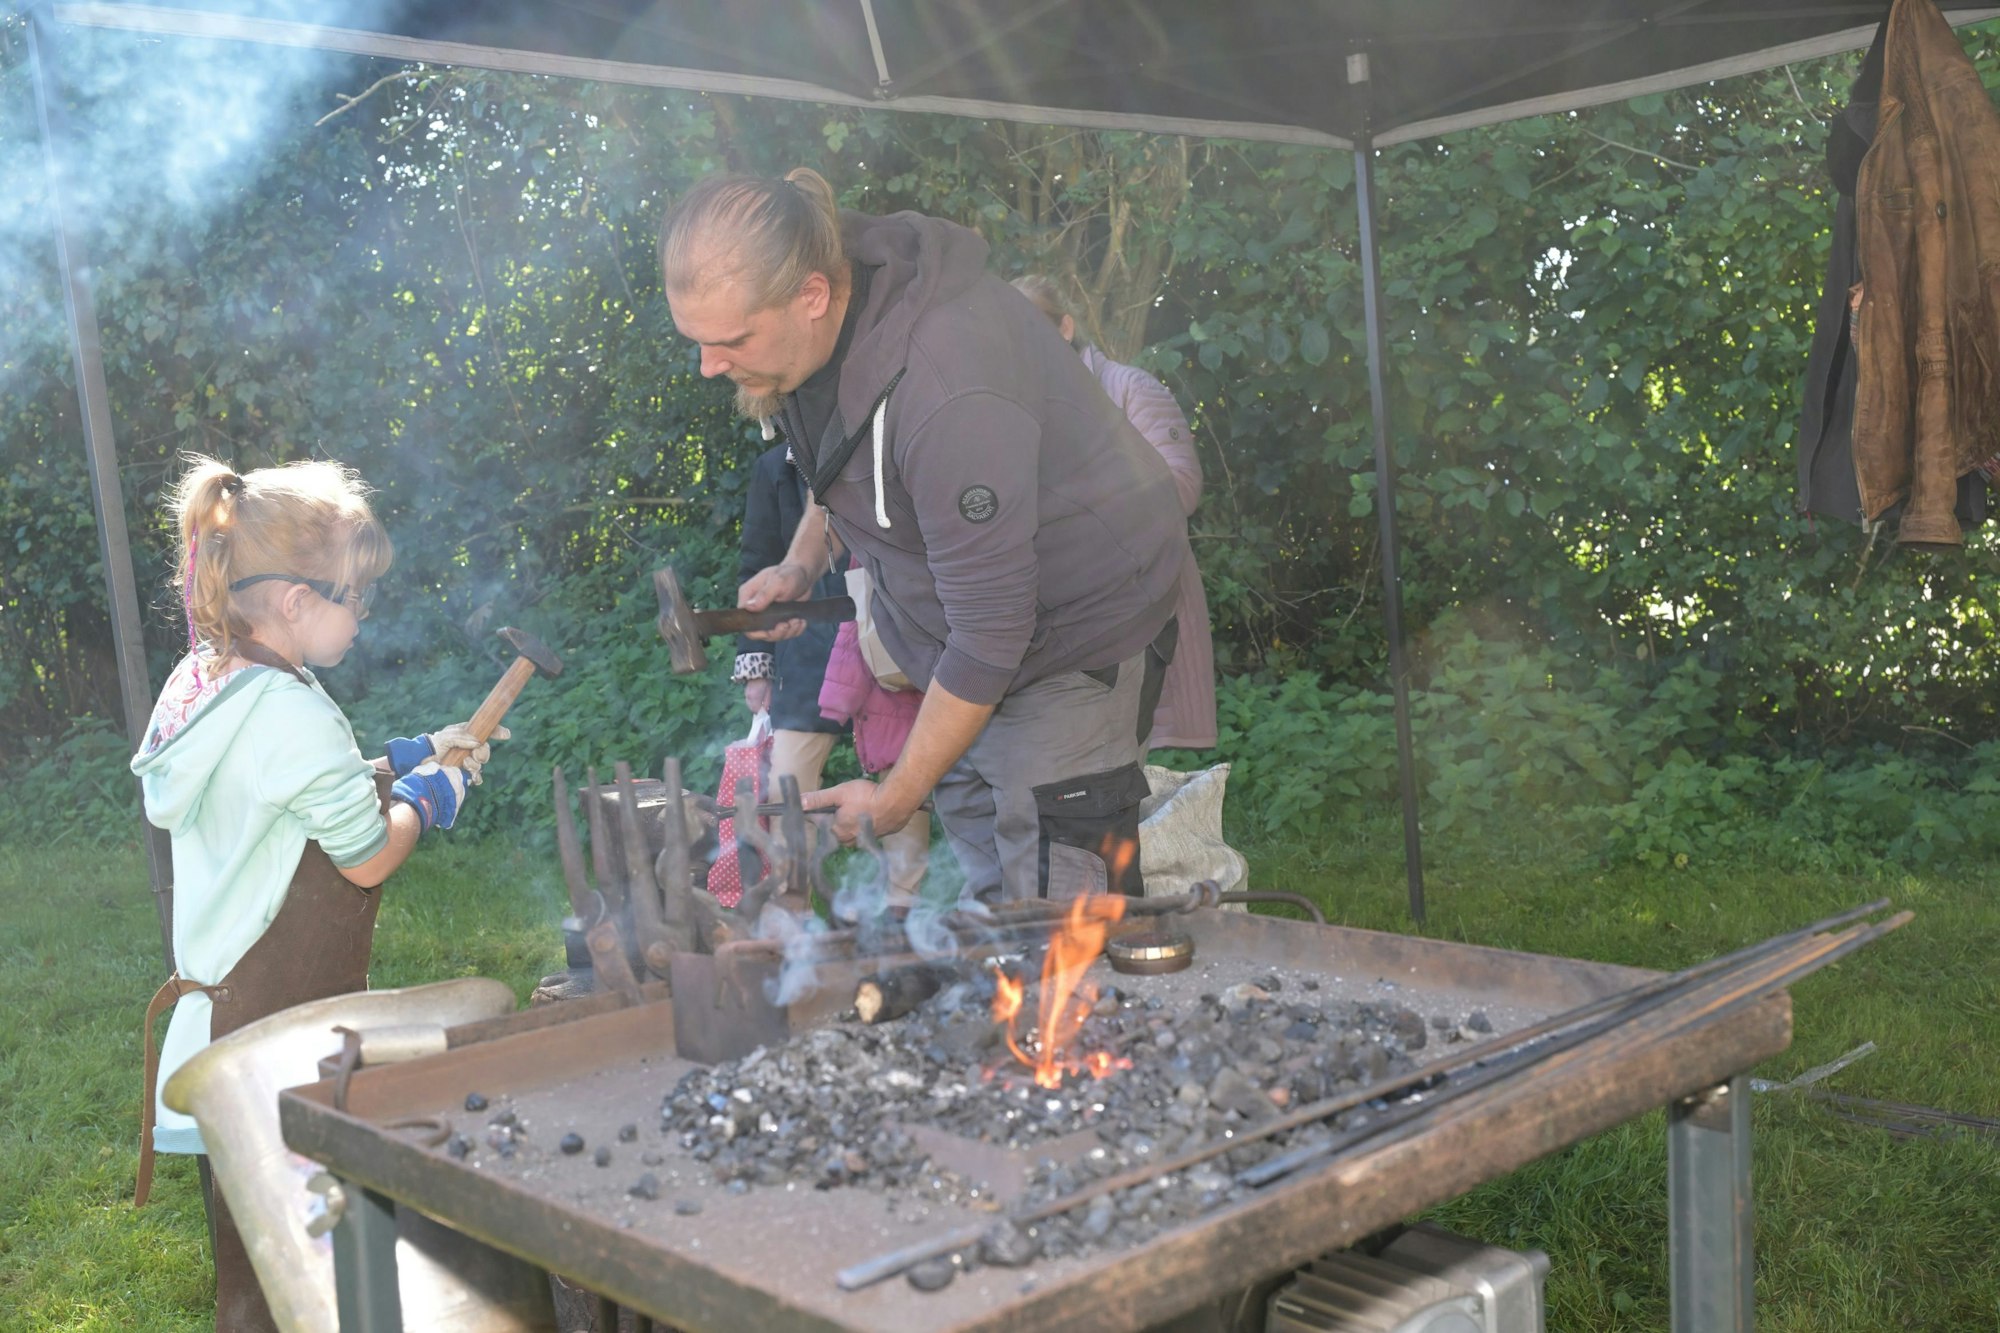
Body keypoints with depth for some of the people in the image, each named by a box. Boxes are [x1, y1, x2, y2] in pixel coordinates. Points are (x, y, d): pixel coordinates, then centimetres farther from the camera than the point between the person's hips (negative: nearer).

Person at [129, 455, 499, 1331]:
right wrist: (425, 795, 1)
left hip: (221, 991, 9)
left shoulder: (203, 684, 7)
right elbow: (366, 858, -16)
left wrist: (404, 760, 16)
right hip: (283, 1020, -9)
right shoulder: (292, 714, -22)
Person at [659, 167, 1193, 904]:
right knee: (988, 906, 14)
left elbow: (990, 635, -29)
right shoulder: (814, 326, -9)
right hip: (966, 649, 8)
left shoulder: (946, 394, -36)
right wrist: (803, 561, 1)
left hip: (1080, 630, -8)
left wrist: (893, 799, -19)